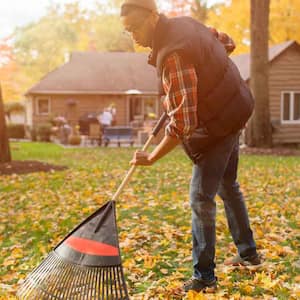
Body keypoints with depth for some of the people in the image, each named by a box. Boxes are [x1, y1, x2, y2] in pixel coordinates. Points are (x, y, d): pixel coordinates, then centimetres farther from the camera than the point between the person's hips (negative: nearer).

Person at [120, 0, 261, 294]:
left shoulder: (173, 55, -29)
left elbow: (182, 124, -31)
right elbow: (227, 43, 17)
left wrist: (150, 158, -21)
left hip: (217, 124, -10)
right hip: (232, 112, 10)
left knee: (201, 199, -6)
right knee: (228, 186, 22)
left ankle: (203, 277, 3)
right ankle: (248, 253, 37)